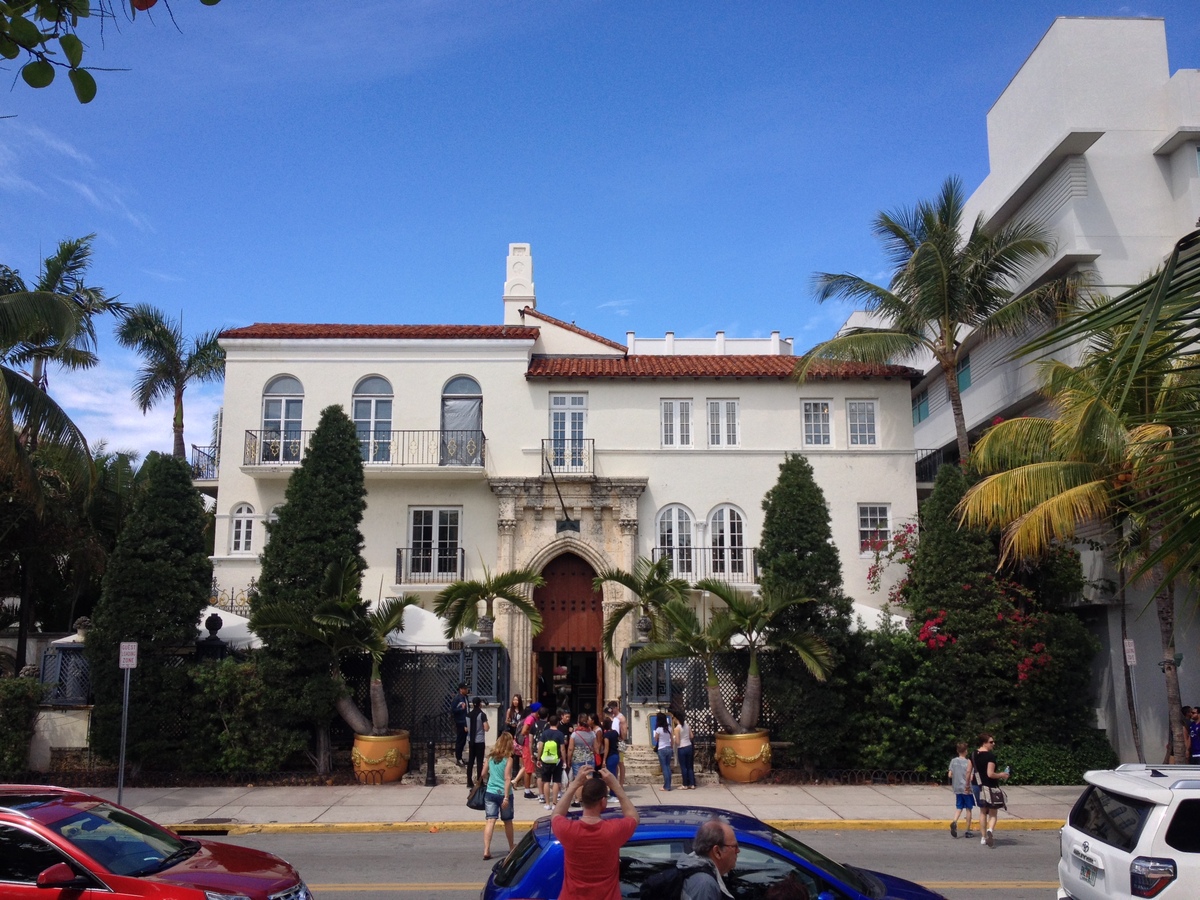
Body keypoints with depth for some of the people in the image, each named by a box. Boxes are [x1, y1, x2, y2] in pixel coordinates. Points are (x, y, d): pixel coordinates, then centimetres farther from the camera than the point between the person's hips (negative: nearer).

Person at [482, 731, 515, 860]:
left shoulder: (490, 757, 3)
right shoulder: (508, 759, -8)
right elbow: (507, 779, -14)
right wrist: (506, 797, -15)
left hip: (490, 792, 2)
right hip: (503, 793, -2)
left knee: (490, 821, -4)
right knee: (508, 821, 15)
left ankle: (486, 850, -16)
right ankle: (511, 848, 30)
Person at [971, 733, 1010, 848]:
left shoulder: (974, 755, 4)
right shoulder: (991, 756, -18)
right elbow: (990, 774, -24)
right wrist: (1001, 775, -7)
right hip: (990, 787, -6)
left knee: (983, 811, 18)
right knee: (993, 813, 3)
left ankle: (983, 837, 23)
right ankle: (989, 830, -23)